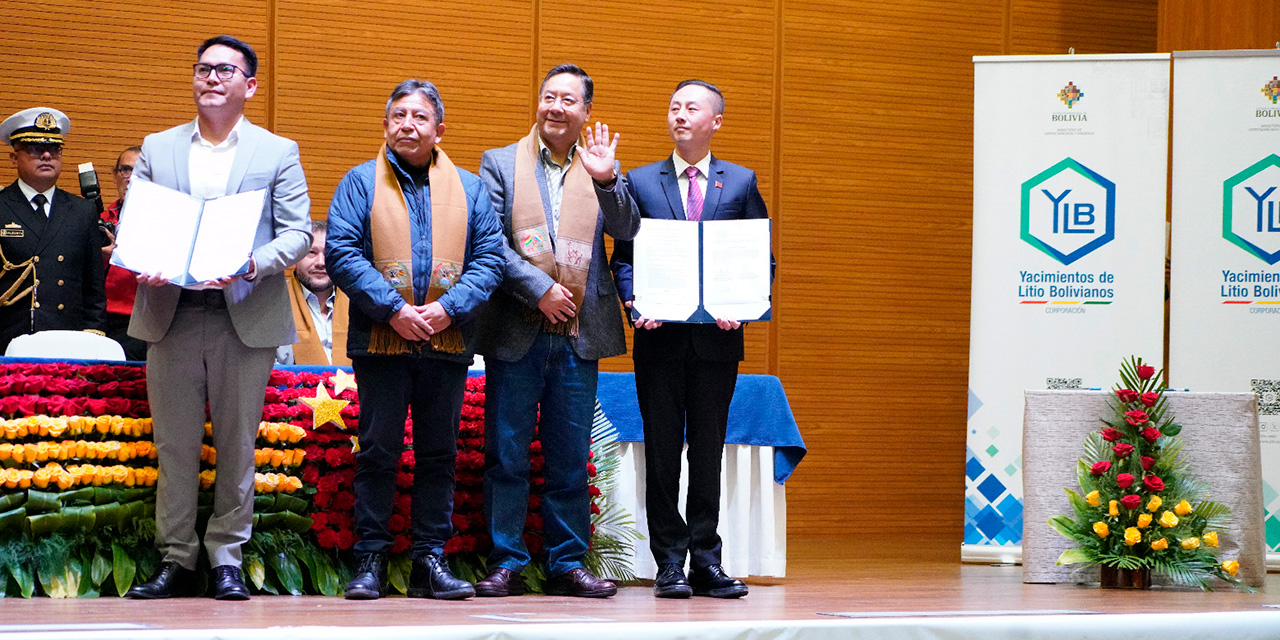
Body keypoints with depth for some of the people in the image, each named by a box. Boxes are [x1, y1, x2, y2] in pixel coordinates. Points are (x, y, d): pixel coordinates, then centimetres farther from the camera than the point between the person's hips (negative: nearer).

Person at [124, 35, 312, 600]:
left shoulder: (278, 153, 7)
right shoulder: (157, 149, 14)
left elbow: (298, 233, 1)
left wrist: (251, 265, -17)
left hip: (246, 317, -2)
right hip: (172, 315, 2)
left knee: (237, 445, 2)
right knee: (174, 444, 2)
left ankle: (226, 559, 9)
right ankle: (176, 559, 8)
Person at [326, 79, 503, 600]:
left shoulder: (467, 188, 11)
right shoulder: (362, 182, 4)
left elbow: (489, 257, 5)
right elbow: (341, 253, -5)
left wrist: (449, 307, -10)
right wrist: (392, 308, -14)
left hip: (447, 340, 2)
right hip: (380, 340, -2)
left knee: (439, 454, 5)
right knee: (377, 452, -1)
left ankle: (430, 560, 10)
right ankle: (370, 561, 4)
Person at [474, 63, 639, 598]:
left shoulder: (601, 170, 12)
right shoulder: (500, 164, 5)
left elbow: (628, 232, -1)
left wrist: (607, 180, -16)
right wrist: (538, 289, -13)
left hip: (579, 334, 2)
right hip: (516, 332, -2)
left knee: (570, 458, 6)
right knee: (506, 454, 0)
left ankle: (567, 564, 12)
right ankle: (506, 563, 6)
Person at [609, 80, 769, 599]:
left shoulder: (741, 183, 8)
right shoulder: (640, 182, 8)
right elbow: (623, 258, 7)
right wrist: (635, 303, -11)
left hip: (717, 337, 0)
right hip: (660, 337, 0)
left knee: (708, 452, 4)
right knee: (662, 452, 2)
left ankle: (706, 561, 9)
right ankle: (670, 562, 7)